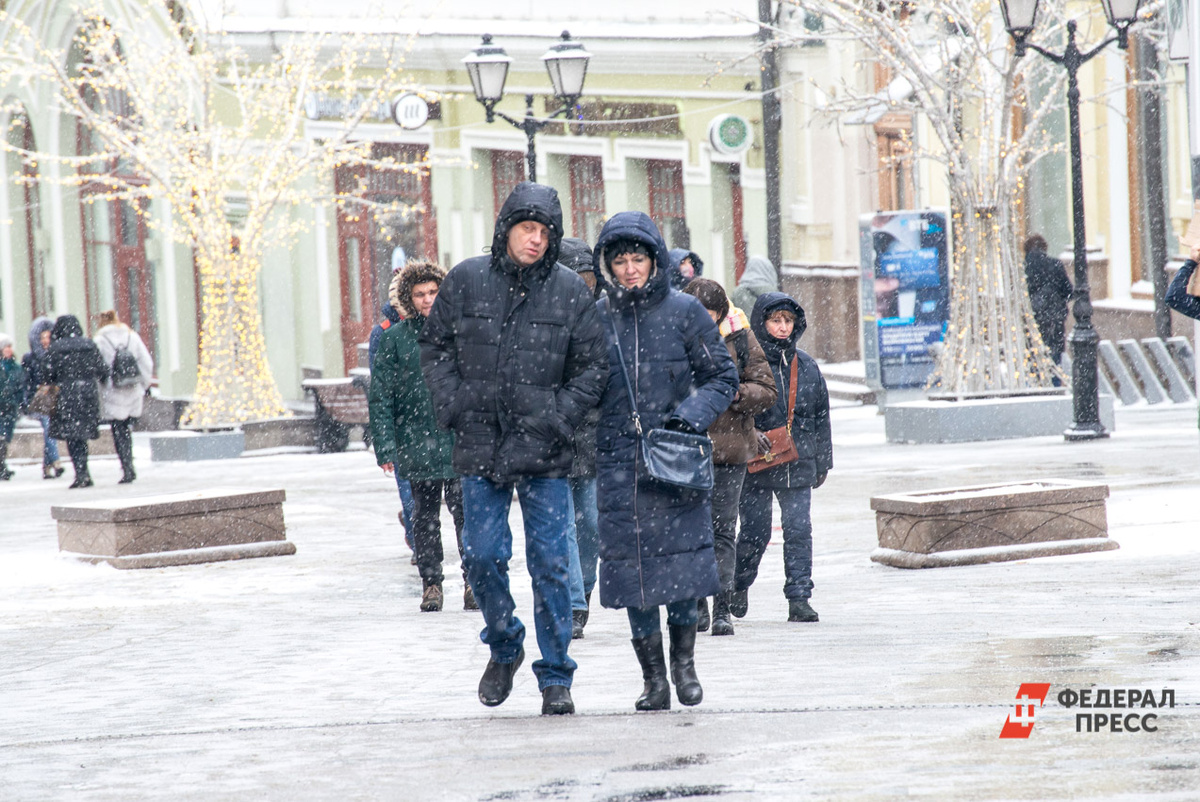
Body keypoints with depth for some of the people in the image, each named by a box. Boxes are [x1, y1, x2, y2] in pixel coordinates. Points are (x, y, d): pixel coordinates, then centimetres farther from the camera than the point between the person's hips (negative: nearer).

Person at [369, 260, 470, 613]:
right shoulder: (394, 339, 4)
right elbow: (381, 397, 3)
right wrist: (385, 447, -4)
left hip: (461, 441, 0)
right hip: (418, 446, 0)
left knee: (465, 511, -5)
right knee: (425, 516, 7)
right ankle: (431, 583, 15)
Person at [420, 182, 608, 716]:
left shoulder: (570, 291, 0)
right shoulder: (466, 281, 3)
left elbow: (591, 366, 6)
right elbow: (435, 346, 12)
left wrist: (561, 417, -7)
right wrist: (453, 405, -1)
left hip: (544, 451, -1)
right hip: (481, 448, 1)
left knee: (550, 563, -1)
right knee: (481, 556, 1)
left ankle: (556, 677, 8)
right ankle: (504, 647, 26)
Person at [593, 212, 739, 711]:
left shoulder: (684, 312, 2)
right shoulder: (596, 317, 6)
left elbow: (723, 376, 6)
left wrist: (695, 414, -11)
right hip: (618, 460, 1)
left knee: (685, 553, -7)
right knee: (631, 560, -1)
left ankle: (683, 660, 14)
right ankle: (653, 676, 7)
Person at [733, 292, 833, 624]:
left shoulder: (806, 367, 10)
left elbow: (821, 416, 16)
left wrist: (822, 462, 16)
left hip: (798, 466, 3)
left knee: (799, 529, -3)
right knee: (755, 531, 2)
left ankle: (799, 597, 1)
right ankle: (738, 587, 26)